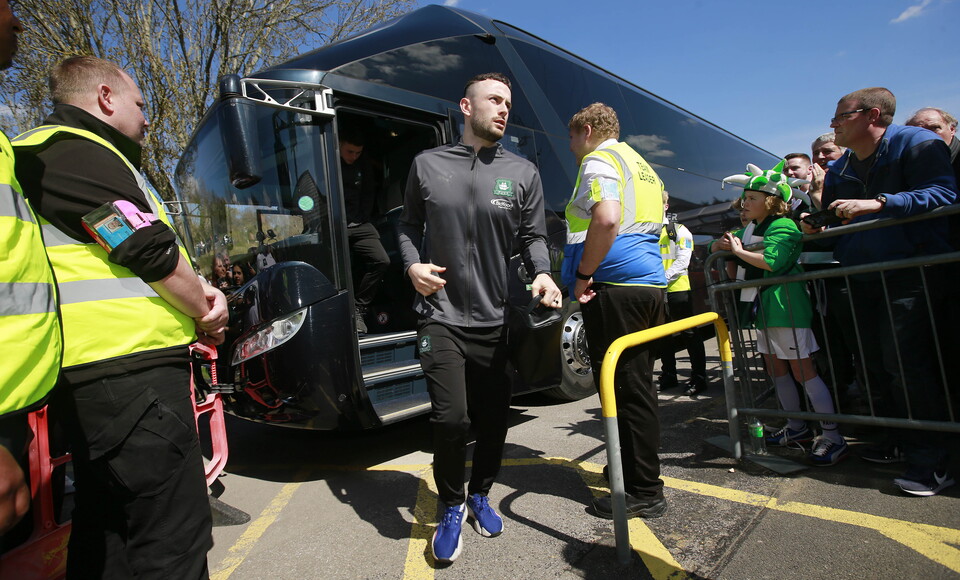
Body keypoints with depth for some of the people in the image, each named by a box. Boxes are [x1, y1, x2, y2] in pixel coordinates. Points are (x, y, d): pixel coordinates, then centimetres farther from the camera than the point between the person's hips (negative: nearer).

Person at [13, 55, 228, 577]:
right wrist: (204, 314, 1)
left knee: (106, 526, 20)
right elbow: (148, 250, -15)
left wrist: (201, 292, 3)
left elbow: (132, 252, 22)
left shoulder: (70, 152, 25)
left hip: (96, 372, 11)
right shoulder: (74, 151, -8)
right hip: (129, 368, -11)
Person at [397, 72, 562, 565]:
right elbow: (409, 225, 14)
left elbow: (533, 236, 6)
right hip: (441, 315, -1)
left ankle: (480, 495, 39)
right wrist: (413, 265, -4)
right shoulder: (427, 164, 6)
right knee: (450, 417, -10)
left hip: (495, 319, 2)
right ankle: (451, 508, 20)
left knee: (494, 418, 10)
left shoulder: (522, 172, 7)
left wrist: (542, 273, -13)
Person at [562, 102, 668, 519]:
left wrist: (583, 274, -15)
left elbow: (606, 220, -24)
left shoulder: (599, 160, -5)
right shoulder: (643, 167, 25)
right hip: (650, 284, 10)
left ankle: (644, 492, 6)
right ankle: (639, 470, 30)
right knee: (638, 384, 16)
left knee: (621, 389, -3)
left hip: (614, 287, -10)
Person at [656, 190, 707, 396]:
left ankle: (698, 378, 9)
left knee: (689, 334, 0)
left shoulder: (679, 230, 1)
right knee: (663, 335, 12)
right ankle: (668, 376, 24)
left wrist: (663, 278, -21)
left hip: (677, 289, -4)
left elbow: (682, 260, -10)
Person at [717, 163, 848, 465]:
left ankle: (833, 437, 2)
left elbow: (771, 261, -27)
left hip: (786, 307, -9)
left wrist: (738, 250, -15)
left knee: (802, 370, -7)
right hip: (765, 308, 9)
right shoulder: (750, 229, 15)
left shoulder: (783, 226, -11)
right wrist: (724, 244, 0)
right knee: (776, 369, 14)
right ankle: (797, 427, 27)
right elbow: (718, 246, 22)